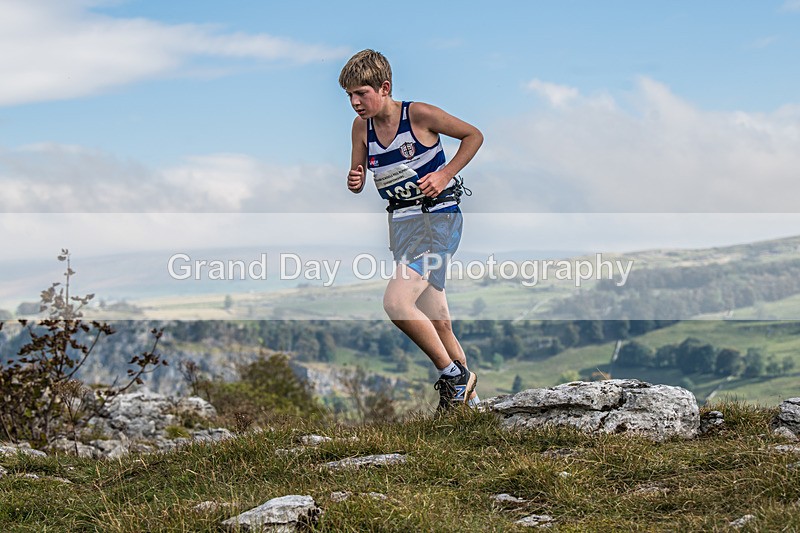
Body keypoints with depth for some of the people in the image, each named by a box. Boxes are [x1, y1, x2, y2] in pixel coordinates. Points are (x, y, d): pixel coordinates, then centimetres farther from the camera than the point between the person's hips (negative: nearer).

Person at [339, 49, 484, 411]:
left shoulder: (419, 114, -12)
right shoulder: (362, 127, 4)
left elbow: (474, 135, -1)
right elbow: (357, 180, 13)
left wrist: (445, 174, -11)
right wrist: (355, 181, -10)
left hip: (438, 218, -6)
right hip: (401, 224, 7)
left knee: (396, 302, -24)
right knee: (437, 325, 9)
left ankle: (453, 375, -9)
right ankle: (466, 396, 24)